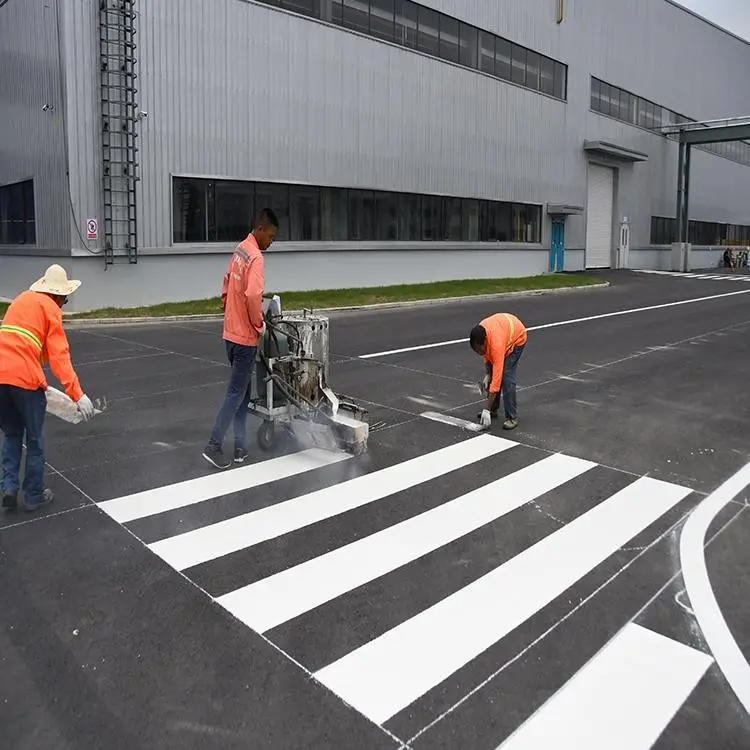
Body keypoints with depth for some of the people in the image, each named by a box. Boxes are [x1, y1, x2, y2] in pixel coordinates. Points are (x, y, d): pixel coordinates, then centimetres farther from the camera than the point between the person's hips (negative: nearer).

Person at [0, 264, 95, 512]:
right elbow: (59, 356, -10)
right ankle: (34, 496, 20)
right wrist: (77, 394, -15)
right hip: (24, 377, -6)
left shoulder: (21, 299, 19)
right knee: (34, 439, 11)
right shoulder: (51, 309, 1)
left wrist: (39, 381, 32)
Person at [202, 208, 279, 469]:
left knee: (242, 391, 14)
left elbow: (226, 286, 17)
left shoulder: (240, 251, 11)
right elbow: (253, 296, -29)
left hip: (232, 333, 9)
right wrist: (260, 325, -14)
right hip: (244, 336, -9)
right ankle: (214, 446, 0)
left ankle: (240, 447, 19)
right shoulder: (256, 257, -17)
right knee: (236, 393, -2)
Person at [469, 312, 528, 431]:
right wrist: (487, 375, -11)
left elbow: (496, 378, -40)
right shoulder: (480, 332, -24)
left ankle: (512, 417, -13)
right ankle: (493, 410, 15)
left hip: (517, 337, -7)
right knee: (492, 374, 2)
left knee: (506, 376, -19)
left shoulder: (496, 344, -42)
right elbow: (487, 354, 0)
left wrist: (486, 410, -39)